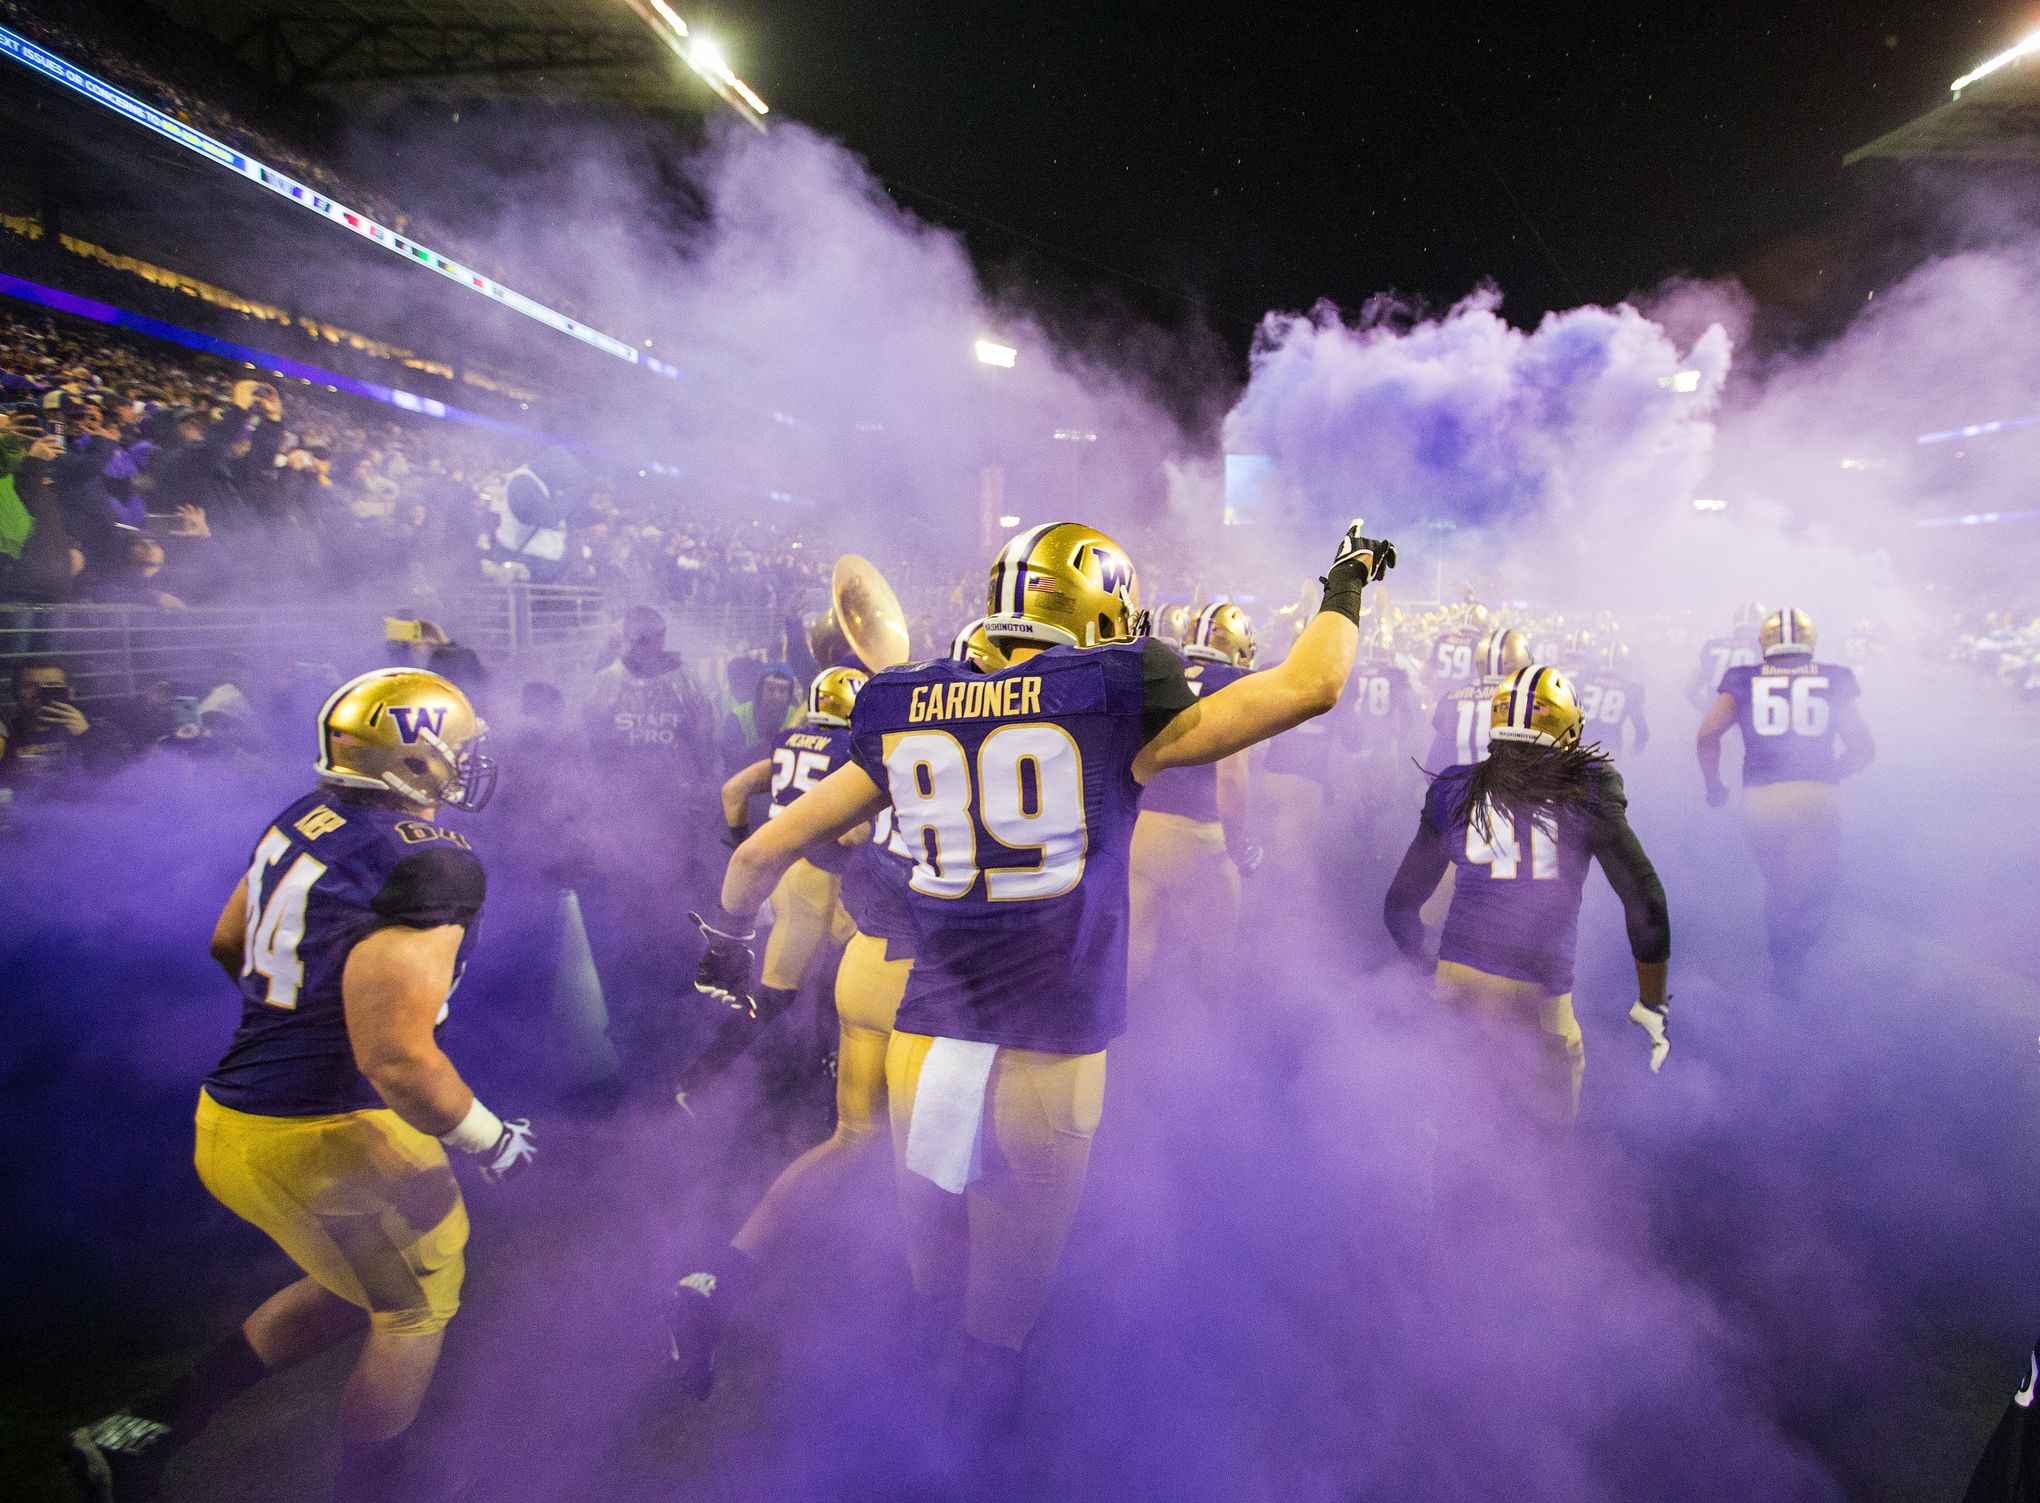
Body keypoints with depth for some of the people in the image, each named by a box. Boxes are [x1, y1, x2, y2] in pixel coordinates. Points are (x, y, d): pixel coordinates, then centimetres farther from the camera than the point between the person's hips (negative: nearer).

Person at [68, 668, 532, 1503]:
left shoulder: (301, 821, 1)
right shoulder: (427, 861, -26)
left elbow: (228, 946, 17)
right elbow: (396, 1059, -30)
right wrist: (488, 1137, -14)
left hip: (235, 1113, 9)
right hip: (323, 1139, -9)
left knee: (350, 1288, 28)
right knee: (415, 1310, 16)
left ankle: (140, 1431, 32)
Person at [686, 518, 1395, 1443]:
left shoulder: (905, 717, 4)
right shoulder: (1116, 707, -8)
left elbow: (759, 854, 9)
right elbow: (1312, 685, -6)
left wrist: (727, 941, 29)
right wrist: (1345, 586, 15)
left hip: (922, 1049, 4)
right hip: (1045, 1064, -4)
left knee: (931, 1291, 26)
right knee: (999, 1329, 19)